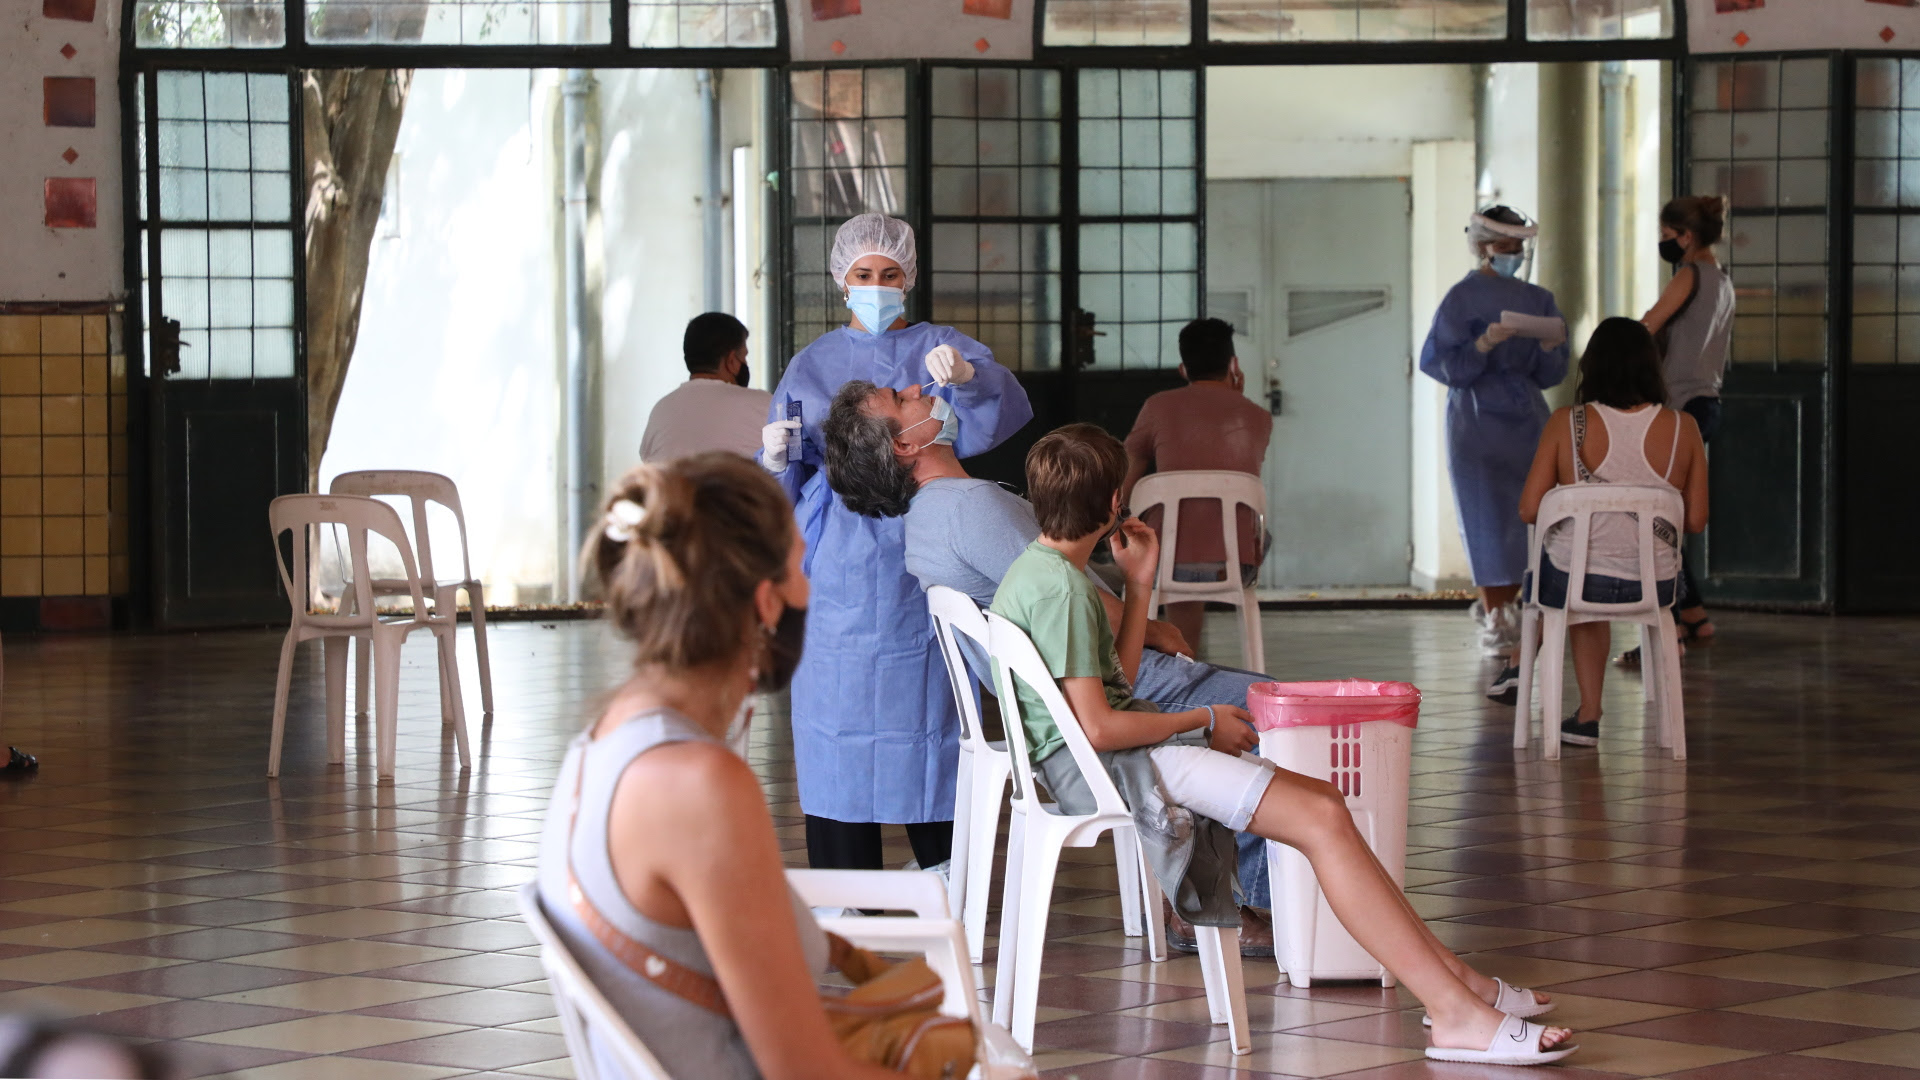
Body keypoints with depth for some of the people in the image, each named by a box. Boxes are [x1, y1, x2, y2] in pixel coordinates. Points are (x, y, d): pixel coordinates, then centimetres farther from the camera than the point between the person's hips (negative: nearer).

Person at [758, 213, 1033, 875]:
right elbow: (780, 484, 15)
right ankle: (844, 887, 0)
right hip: (837, 567, 2)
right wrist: (776, 457, -8)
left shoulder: (941, 349, 8)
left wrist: (965, 377, -33)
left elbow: (1007, 406, -12)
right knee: (837, 703, -3)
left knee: (929, 707, -3)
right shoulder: (813, 366, 16)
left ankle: (942, 870, 8)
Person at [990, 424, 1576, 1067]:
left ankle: (1453, 977, 6)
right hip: (1105, 768, -11)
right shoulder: (1061, 588, -17)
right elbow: (1098, 727, -21)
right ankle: (1457, 1014, -23)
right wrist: (1203, 723, -8)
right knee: (1322, 820, -19)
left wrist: (1138, 585, 17)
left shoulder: (1039, 570, 16)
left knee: (1326, 804, 7)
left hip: (1124, 752, 11)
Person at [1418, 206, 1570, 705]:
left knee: (1524, 532, 4)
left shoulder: (1537, 300, 9)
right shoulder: (1461, 300, -4)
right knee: (1491, 536, -4)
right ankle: (1508, 657, -2)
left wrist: (1549, 347, -12)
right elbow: (1444, 366, -10)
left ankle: (1492, 609, 24)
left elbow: (1548, 376, 9)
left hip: (1528, 426, 4)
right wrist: (1483, 346, -25)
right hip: (1477, 429, -4)